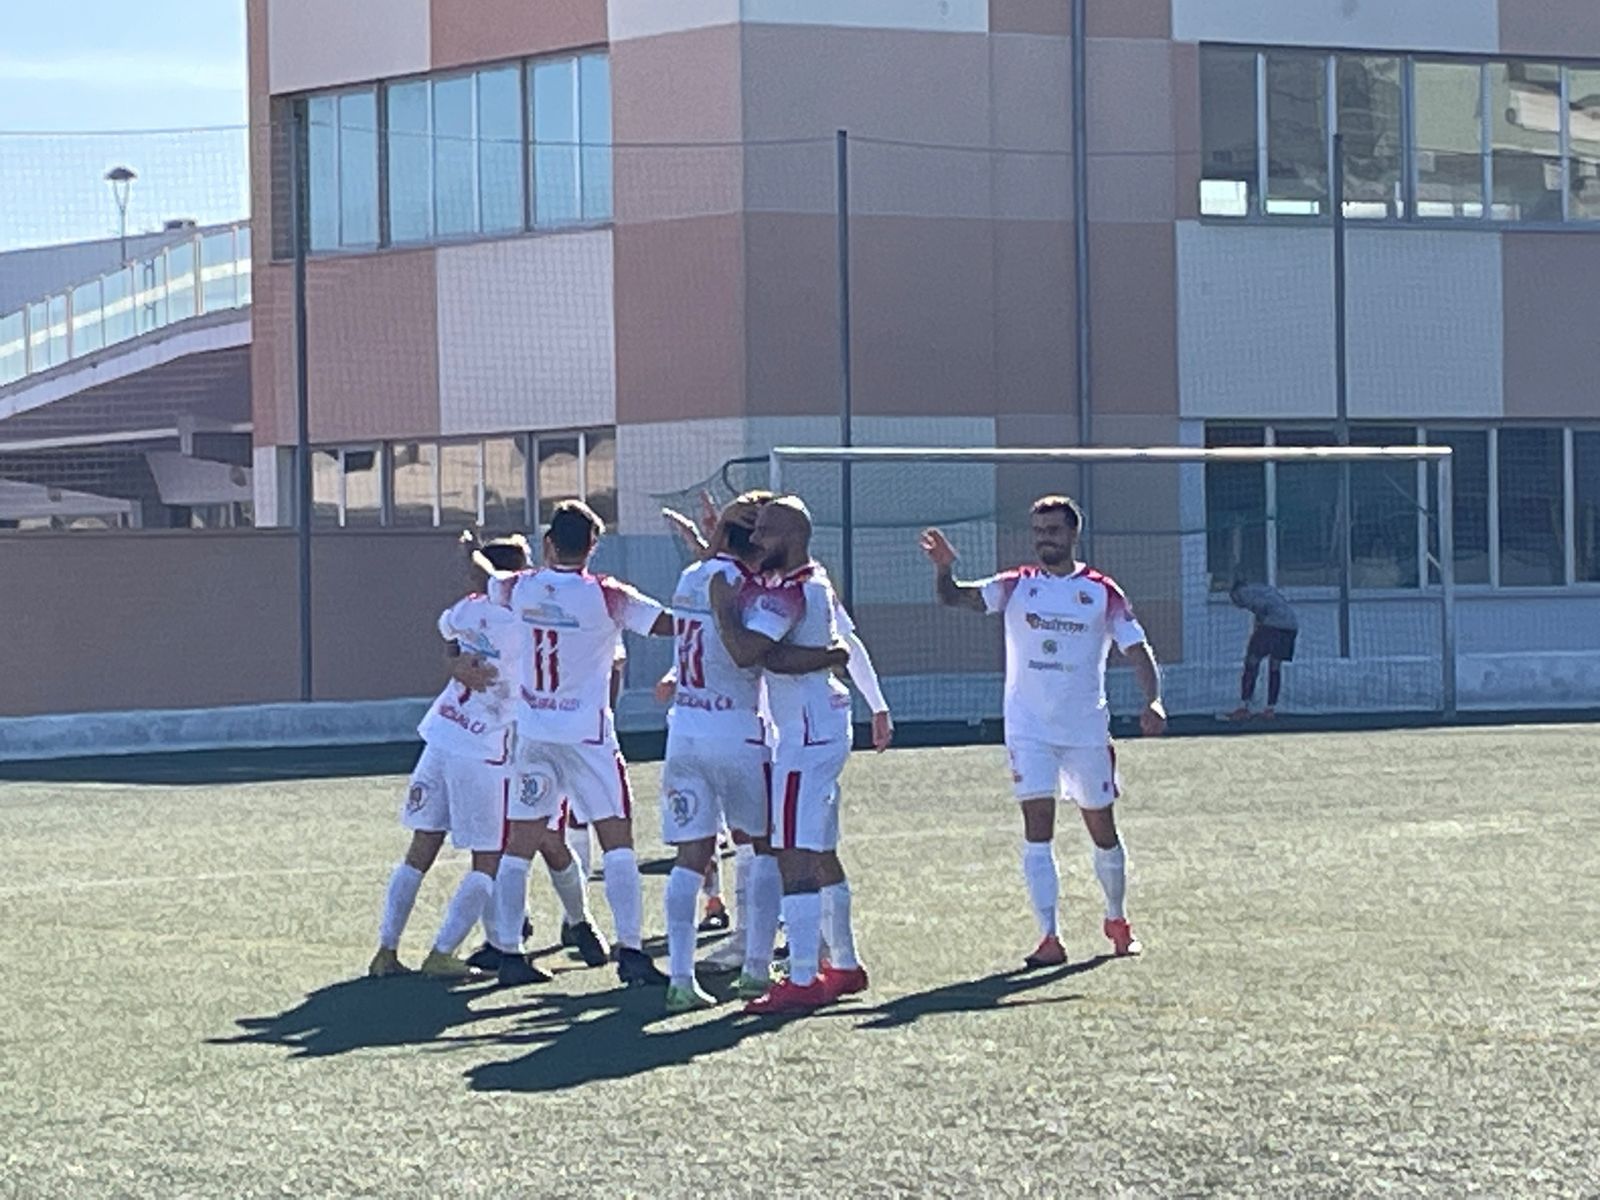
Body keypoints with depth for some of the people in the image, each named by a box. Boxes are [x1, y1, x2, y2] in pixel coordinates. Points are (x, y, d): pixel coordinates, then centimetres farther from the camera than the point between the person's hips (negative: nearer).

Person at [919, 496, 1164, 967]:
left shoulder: (1102, 593, 0)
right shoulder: (1016, 587, 3)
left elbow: (1137, 649, -1)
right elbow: (954, 597, -5)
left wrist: (1152, 700, -18)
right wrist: (944, 568, -27)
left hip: (1087, 730, 0)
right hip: (1029, 729, 0)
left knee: (1102, 830, 11)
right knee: (1038, 828, -10)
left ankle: (1116, 919, 33)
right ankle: (1050, 937, -9)